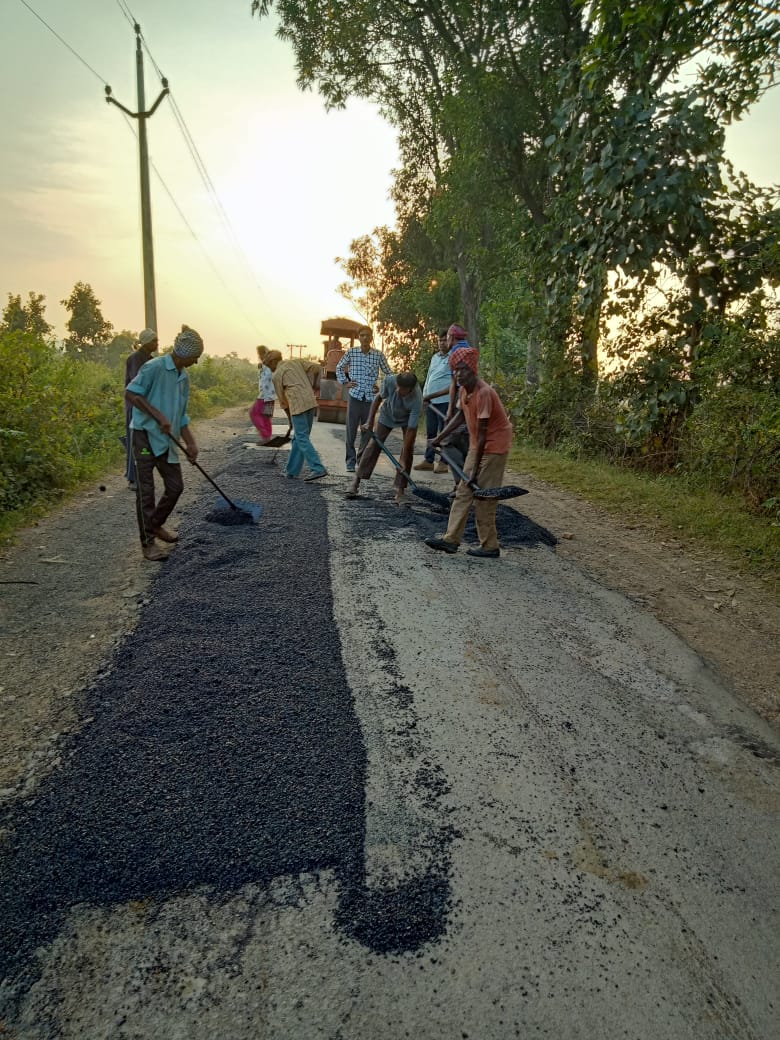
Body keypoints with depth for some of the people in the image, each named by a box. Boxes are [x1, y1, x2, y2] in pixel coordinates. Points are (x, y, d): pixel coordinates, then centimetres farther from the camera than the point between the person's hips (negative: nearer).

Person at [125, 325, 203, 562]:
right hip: (145, 434, -7)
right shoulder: (155, 367, -13)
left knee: (175, 486, 10)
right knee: (146, 490, -2)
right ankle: (148, 542, 6)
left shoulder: (184, 377, 11)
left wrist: (190, 443, 7)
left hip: (167, 439, 8)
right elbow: (130, 393, -16)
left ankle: (155, 524, 33)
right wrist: (159, 416, -20)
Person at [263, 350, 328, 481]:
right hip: (311, 401, 7)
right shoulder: (296, 361, 18)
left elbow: (282, 399, 10)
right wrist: (314, 385, 14)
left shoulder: (277, 375, 5)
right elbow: (315, 367, 7)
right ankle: (292, 470, 17)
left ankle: (318, 469, -14)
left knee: (302, 438, -5)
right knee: (298, 437, 12)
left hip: (298, 405, -7)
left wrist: (289, 418, 20)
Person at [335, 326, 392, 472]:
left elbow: (388, 373, 14)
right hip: (354, 396, 0)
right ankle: (351, 461, 6)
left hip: (370, 398, 0)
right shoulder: (351, 352, 2)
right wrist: (344, 382, 7)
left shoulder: (378, 355, 2)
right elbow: (339, 367, 17)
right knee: (351, 430, -1)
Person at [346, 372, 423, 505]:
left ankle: (400, 490, -4)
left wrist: (403, 458, -35)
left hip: (408, 419, -2)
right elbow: (379, 398, -14)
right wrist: (370, 421, -16)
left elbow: (411, 429, -36)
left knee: (408, 451, -13)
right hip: (388, 414, 2)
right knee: (374, 445, 0)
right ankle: (356, 481, 7)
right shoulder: (390, 380, -36)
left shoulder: (417, 400, -41)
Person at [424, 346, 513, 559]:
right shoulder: (463, 390, 1)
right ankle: (451, 539, 10)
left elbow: (482, 433, -24)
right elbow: (459, 416, 19)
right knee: (463, 491, 7)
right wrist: (440, 437, 11)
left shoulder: (484, 393, -25)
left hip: (494, 447, -9)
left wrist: (475, 469, -22)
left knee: (483, 496, -6)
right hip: (477, 445, 9)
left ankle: (489, 546, 4)